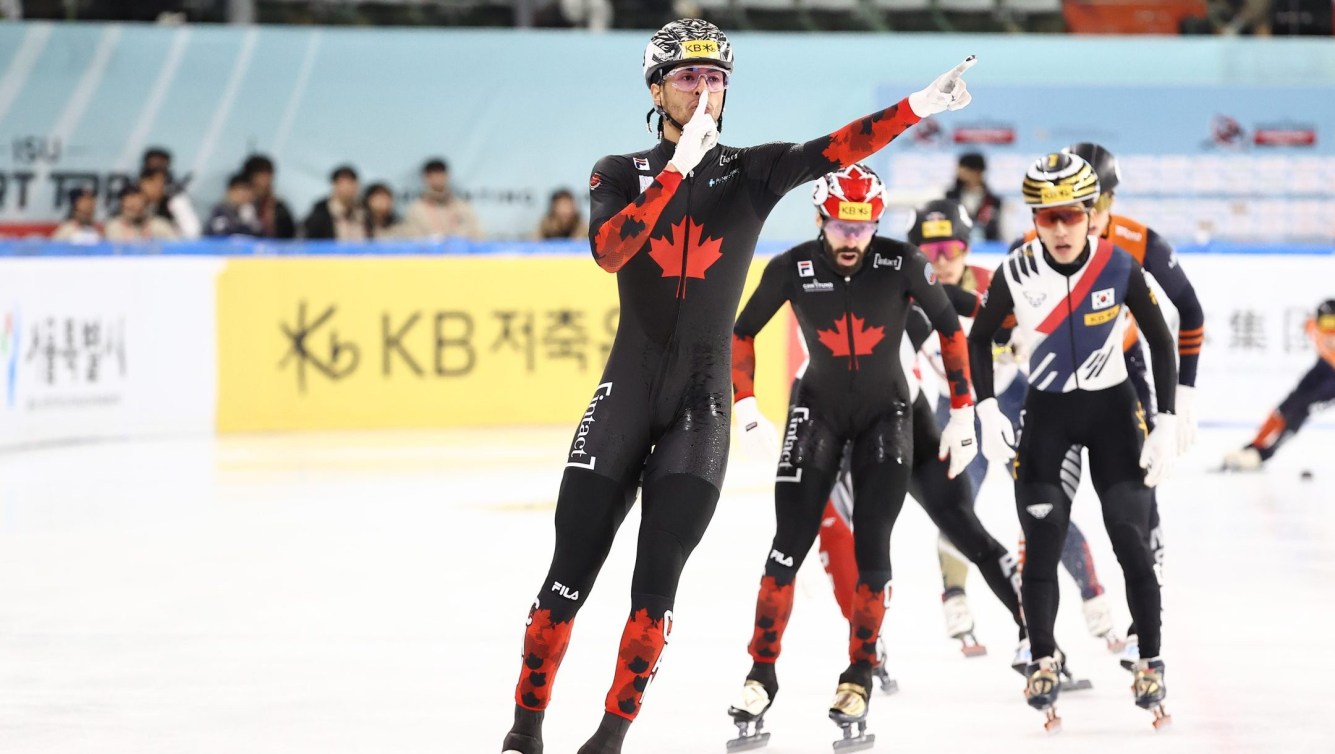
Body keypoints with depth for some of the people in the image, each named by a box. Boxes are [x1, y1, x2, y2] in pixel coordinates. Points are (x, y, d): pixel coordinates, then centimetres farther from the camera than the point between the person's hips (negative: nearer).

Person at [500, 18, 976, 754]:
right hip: (627, 391, 0)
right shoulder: (620, 173, 2)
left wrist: (919, 106, -27)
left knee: (656, 579, -6)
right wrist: (677, 170, -25)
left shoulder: (751, 173, 3)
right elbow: (608, 250, -17)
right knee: (571, 573, -1)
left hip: (702, 402, 0)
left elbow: (833, 150, -12)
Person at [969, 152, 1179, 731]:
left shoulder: (1119, 267, -16)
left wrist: (1167, 424, -7)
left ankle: (1150, 664, 7)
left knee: (1133, 541, -6)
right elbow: (979, 338, 2)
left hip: (1112, 408, -1)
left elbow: (1160, 341, -4)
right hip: (1046, 412, 1)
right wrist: (987, 413, -6)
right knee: (1041, 543, -6)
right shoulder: (1017, 272, -14)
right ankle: (1043, 661, 11)